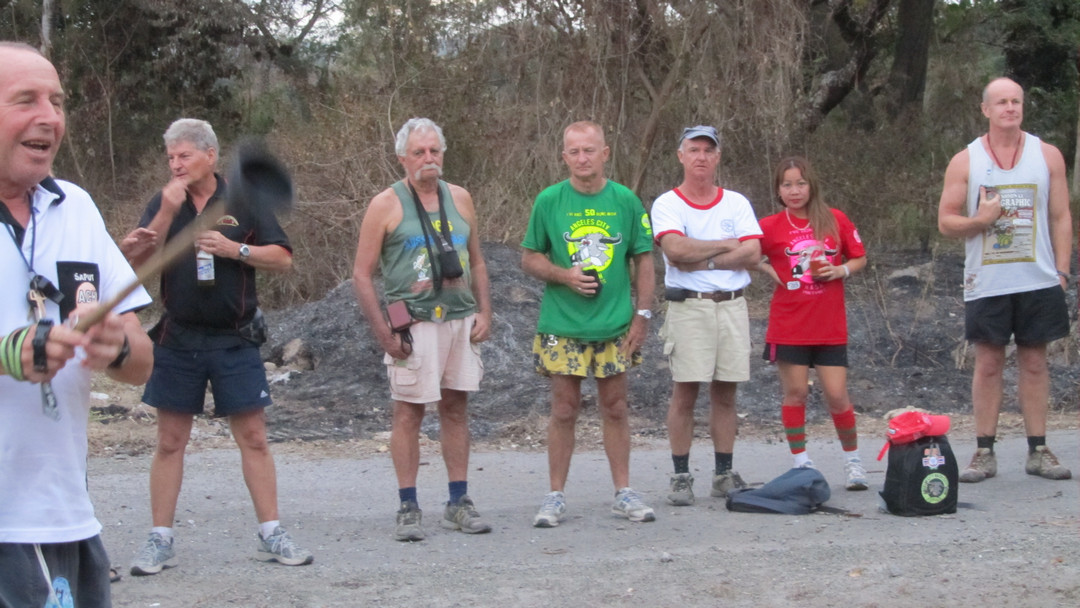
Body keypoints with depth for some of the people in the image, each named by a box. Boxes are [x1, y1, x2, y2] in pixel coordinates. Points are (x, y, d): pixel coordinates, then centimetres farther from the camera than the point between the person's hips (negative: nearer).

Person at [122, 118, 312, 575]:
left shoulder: (244, 201, 1)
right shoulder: (163, 204, 5)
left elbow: (283, 259, -1)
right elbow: (137, 264, -5)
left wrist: (234, 249, -15)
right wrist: (167, 213, -15)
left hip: (235, 340, -1)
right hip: (177, 340, 2)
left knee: (253, 438, 0)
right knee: (170, 442, 5)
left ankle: (270, 535, 8)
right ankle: (160, 541, 12)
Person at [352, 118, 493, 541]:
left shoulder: (459, 199, 13)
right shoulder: (387, 205, -2)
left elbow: (476, 262, 20)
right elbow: (361, 275, -3)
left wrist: (484, 312, 7)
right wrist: (382, 331, -10)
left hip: (460, 321, 5)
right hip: (414, 325, -5)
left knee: (456, 408, 8)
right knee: (408, 413, -3)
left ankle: (459, 503, 14)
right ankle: (408, 509, 2)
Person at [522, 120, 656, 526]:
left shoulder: (626, 201, 2)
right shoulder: (549, 201, 0)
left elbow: (643, 261, 7)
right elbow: (530, 258, 5)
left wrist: (642, 314, 0)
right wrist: (565, 275, -13)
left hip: (614, 325, 1)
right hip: (562, 325, -1)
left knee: (615, 408, 8)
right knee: (564, 410, 2)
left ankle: (623, 492, 16)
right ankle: (556, 496, 11)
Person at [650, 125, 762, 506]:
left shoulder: (737, 203, 11)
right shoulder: (667, 204, 1)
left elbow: (753, 252, -2)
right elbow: (675, 249, -16)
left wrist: (702, 261, -10)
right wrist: (726, 246, -6)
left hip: (732, 305, 3)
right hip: (688, 306, -3)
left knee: (725, 394, 6)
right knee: (685, 392, -5)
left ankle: (724, 475, 13)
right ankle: (681, 478, 0)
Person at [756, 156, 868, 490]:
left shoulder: (836, 220, 3)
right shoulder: (770, 227, 0)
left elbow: (860, 258, 12)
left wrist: (841, 270, -6)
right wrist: (769, 271, -6)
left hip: (830, 327, 0)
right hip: (789, 327, 0)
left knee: (836, 395, -1)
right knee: (795, 392, 1)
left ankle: (853, 460, 17)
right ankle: (801, 463, 13)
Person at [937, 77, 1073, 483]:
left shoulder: (1048, 156, 6)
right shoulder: (965, 162, 3)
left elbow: (1061, 217, 7)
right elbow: (945, 221, 4)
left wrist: (1062, 271, -1)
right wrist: (978, 220, -16)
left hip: (1038, 282, 1)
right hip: (986, 283, -1)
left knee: (1034, 362, 5)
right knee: (988, 364, 1)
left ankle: (1038, 451, 10)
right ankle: (984, 453, 5)